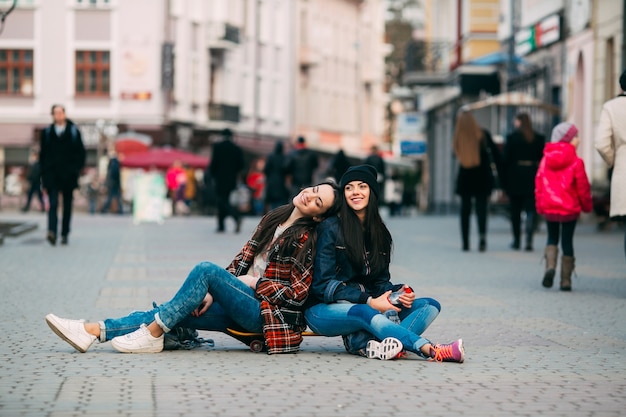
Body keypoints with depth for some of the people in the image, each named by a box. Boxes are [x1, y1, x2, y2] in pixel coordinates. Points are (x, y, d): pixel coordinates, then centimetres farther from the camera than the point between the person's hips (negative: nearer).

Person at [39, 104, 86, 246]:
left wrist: (77, 169, -3)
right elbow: (42, 153, 10)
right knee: (53, 203, -14)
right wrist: (44, 171, 2)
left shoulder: (74, 131, 4)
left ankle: (65, 234, 15)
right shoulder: (47, 132, 7)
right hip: (52, 174, 0)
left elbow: (80, 153, 5)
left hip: (68, 175, 0)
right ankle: (52, 232, -26)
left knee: (67, 206, 7)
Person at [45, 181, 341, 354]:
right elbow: (242, 260, 15)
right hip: (244, 304, 7)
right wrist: (212, 292, 3)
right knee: (175, 312, -11)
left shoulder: (306, 238, -7)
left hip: (269, 311, -7)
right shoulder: (272, 219, 15)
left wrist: (255, 282, -8)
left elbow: (298, 291, -12)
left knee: (206, 269, -26)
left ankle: (153, 334, -22)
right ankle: (94, 331, -20)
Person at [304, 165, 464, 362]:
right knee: (365, 313, -39)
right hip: (325, 310, -7)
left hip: (369, 306, 7)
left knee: (430, 305, -11)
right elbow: (322, 285, -12)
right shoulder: (331, 228, -6)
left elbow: (380, 281, 14)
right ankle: (431, 350, -50)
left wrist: (397, 293, -10)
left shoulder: (380, 233, 12)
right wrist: (369, 302, -19)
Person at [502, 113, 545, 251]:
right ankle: (529, 240, -15)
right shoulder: (539, 139, 3)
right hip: (532, 178, 2)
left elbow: (506, 160, -4)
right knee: (531, 209, 1)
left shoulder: (512, 138, -5)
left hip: (515, 178, -1)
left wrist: (504, 181, 1)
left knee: (515, 211, 10)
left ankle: (516, 240, 17)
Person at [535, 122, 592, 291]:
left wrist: (540, 206, 13)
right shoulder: (576, 162, -11)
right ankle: (566, 280, 7)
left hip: (549, 208, 3)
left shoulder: (545, 160, 1)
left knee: (552, 238, 18)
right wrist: (587, 206, 7)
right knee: (567, 242, 7)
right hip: (569, 208, -3)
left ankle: (550, 266, -8)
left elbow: (538, 184, 4)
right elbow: (583, 187, -8)